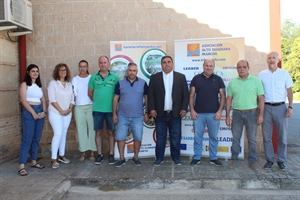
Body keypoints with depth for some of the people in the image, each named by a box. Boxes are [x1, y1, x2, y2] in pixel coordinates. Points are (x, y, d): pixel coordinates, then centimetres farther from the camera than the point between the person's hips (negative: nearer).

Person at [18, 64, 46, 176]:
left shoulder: (39, 85, 17)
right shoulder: (24, 84, -1)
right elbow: (23, 100, -10)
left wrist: (43, 111, -1)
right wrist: (33, 113, -15)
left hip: (40, 112, 6)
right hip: (29, 112, -6)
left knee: (37, 138, 9)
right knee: (27, 139, -10)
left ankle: (33, 161, 20)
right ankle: (21, 166, -8)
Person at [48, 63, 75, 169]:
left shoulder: (69, 84, 11)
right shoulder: (53, 83, -3)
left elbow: (72, 98, 10)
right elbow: (52, 99, -10)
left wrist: (70, 109, -6)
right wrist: (61, 110, -13)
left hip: (67, 113, 5)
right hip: (55, 112, -5)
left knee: (64, 134, 9)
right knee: (58, 134, -12)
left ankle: (61, 155, 21)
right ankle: (53, 159, -6)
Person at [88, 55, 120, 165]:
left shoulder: (115, 77, 0)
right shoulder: (93, 77, 3)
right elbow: (90, 93, 10)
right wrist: (97, 101, 13)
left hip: (110, 109, -1)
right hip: (97, 110, 1)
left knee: (111, 132, 7)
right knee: (98, 132, 7)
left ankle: (111, 154, 17)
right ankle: (99, 154, 18)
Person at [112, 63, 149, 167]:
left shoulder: (143, 83, 0)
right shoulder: (120, 83, 2)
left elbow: (146, 99, 4)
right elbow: (115, 99, 4)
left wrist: (147, 113, 1)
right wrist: (114, 113, 0)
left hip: (138, 116, 0)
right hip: (122, 116, 1)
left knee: (138, 138, 5)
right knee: (120, 137, 3)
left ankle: (135, 157, 24)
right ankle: (122, 159, 18)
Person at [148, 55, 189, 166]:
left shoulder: (181, 77, 5)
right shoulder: (154, 77, 4)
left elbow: (185, 94, 2)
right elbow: (150, 94, 1)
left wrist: (184, 108, -6)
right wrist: (152, 109, -8)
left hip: (175, 113, 0)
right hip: (160, 113, 0)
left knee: (175, 137, 8)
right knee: (160, 137, 7)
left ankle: (176, 157, 21)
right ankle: (159, 158, 18)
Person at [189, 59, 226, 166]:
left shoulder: (218, 79, 4)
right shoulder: (196, 78, 4)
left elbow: (223, 96, 3)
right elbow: (191, 96, 4)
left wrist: (220, 111, -6)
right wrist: (192, 110, -4)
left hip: (214, 113, 0)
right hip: (198, 113, 0)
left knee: (213, 136, 9)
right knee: (198, 136, 7)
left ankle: (213, 158, 22)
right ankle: (196, 157, 18)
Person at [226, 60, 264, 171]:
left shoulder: (256, 81, 0)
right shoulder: (232, 83, 5)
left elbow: (261, 98, -1)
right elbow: (229, 99, 7)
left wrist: (261, 115, -6)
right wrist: (227, 116, 4)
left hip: (252, 113, -1)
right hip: (237, 113, 2)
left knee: (252, 139, 7)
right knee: (235, 138, 7)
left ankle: (252, 161, 19)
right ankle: (235, 159, 19)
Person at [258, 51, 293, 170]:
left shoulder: (284, 73, 3)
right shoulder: (261, 74, 4)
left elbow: (289, 91, 5)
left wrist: (290, 107, -4)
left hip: (280, 107, 0)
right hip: (266, 107, 0)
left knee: (282, 136, 6)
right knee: (267, 136, 6)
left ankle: (281, 160, 20)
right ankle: (269, 160, 18)